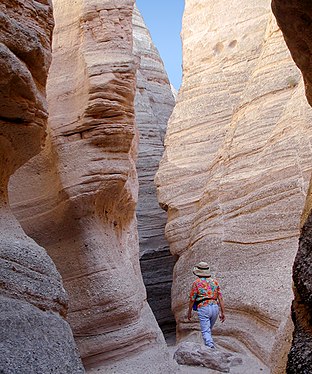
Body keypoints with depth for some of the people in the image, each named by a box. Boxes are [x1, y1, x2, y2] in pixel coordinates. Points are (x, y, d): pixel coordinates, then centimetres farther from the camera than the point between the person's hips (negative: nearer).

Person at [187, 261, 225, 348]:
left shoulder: (196, 283, 0)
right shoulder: (215, 282, 11)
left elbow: (192, 300, 1)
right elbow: (220, 298, 6)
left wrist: (189, 312, 13)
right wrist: (222, 312, 9)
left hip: (203, 308, -5)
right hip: (215, 307, 5)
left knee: (205, 331, -5)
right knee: (208, 329, 23)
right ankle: (209, 346, 26)